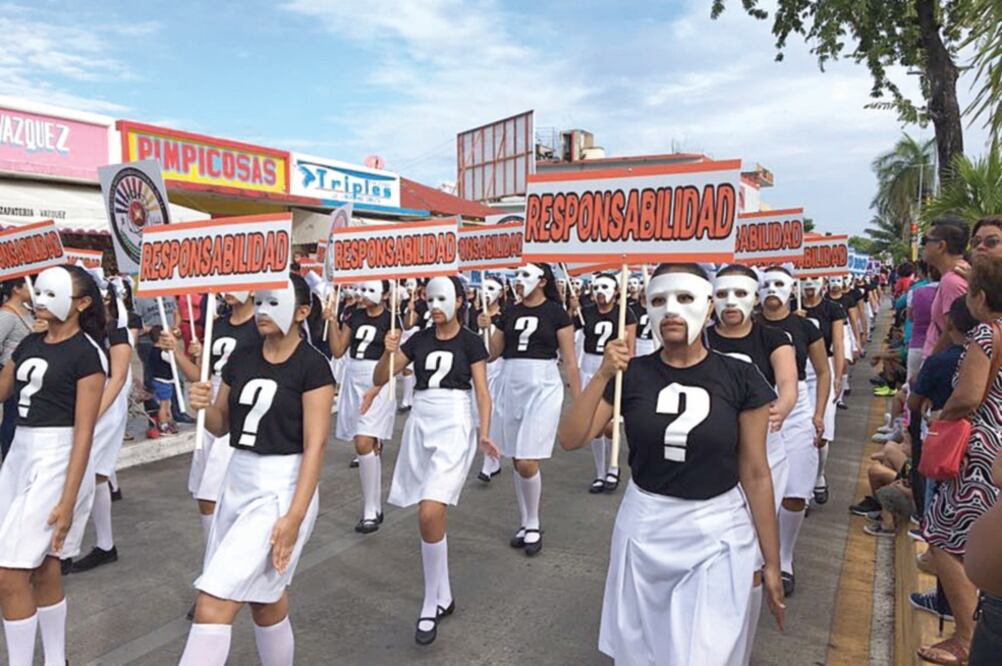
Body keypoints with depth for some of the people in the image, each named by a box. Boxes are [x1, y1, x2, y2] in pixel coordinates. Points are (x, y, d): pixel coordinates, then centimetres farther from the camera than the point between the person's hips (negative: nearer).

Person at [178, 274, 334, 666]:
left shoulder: (312, 366, -13)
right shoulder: (241, 359, 6)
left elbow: (315, 445, -16)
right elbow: (221, 427, 13)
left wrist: (294, 516, -22)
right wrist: (204, 405, -10)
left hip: (281, 490, -7)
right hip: (237, 482, 7)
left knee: (213, 603, -10)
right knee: (265, 600, 19)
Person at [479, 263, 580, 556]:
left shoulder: (556, 313, -3)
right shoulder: (509, 312, 8)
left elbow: (569, 362, -3)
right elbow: (492, 353, 9)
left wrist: (578, 401, -6)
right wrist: (485, 329, -7)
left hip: (543, 387, -5)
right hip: (510, 386, 5)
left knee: (528, 463, -9)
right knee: (517, 462, 10)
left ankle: (534, 525, 13)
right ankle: (525, 522, 26)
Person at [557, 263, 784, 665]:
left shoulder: (740, 378, -8)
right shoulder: (631, 374, -4)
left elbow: (755, 474, -3)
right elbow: (570, 439, -11)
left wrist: (772, 563, -1)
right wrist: (602, 376, -21)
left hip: (716, 534, -2)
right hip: (644, 528, 2)